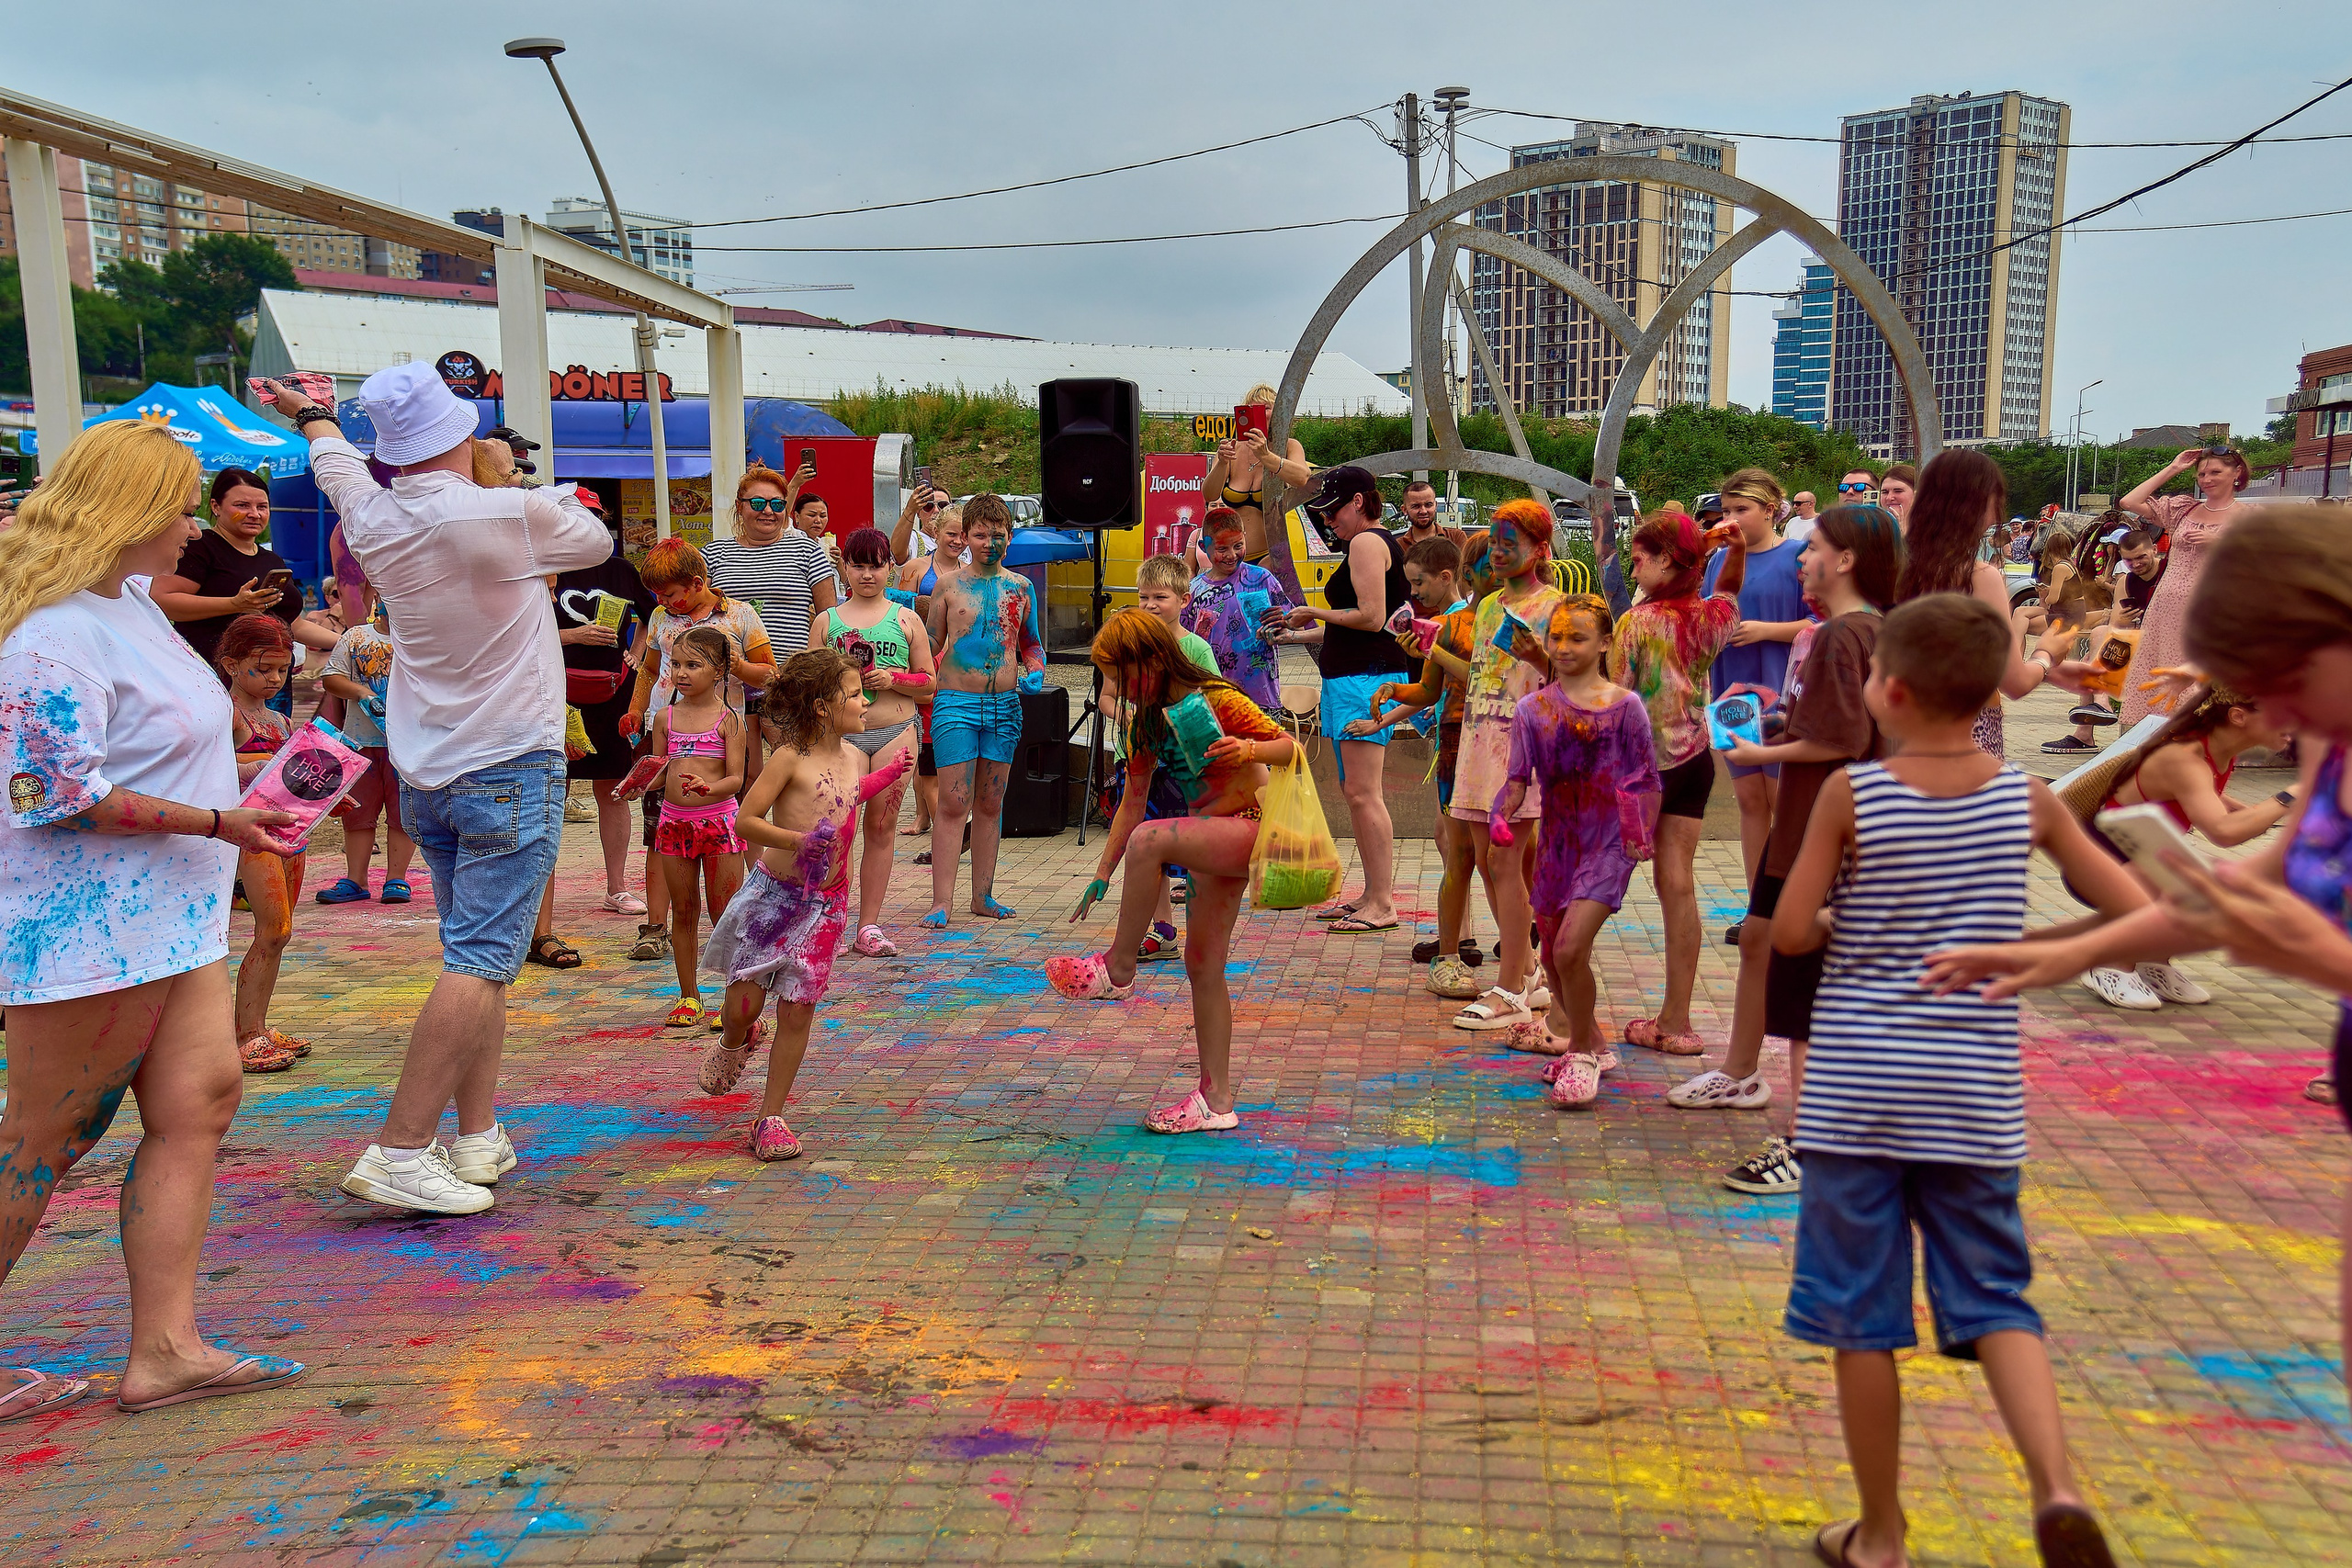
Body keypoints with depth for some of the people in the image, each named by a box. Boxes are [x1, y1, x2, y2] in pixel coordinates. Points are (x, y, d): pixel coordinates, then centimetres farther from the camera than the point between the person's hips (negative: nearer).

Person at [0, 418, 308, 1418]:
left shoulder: (130, 601, 13)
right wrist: (215, 823, -20)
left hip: (170, 920, 9)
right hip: (87, 930, -9)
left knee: (200, 1100, 3)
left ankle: (164, 1349, 6)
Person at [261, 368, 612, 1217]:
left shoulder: (374, 520, 3)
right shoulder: (512, 514, -15)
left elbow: (338, 465, 27)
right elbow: (597, 541, 4)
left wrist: (309, 413, 49)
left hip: (426, 777, 7)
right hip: (511, 768, -7)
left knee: (474, 955, 14)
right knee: (480, 963, -8)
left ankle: (478, 1137, 17)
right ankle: (400, 1151, -12)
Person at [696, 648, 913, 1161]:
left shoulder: (855, 758, 5)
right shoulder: (791, 758, -12)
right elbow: (745, 820, -14)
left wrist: (889, 774, 11)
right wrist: (798, 841, -27)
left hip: (827, 902, 4)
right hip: (774, 893, -4)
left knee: (798, 1011, 4)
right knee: (745, 1000, -1)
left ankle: (770, 1118, 15)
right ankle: (734, 1044, 38)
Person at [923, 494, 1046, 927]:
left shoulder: (1020, 587, 10)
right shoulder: (949, 586, 3)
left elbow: (1031, 643, 20)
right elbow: (930, 647, 11)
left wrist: (1035, 673, 2)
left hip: (1005, 706, 3)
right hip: (956, 703, -3)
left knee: (990, 804, 9)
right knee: (953, 804, -7)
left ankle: (983, 895, 17)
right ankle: (941, 902, -5)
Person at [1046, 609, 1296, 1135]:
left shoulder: (1216, 700, -15)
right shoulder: (1148, 720, 8)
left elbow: (1290, 746, -11)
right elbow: (1133, 799, 13)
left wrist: (1250, 750, -32)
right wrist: (1102, 875, 11)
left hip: (1253, 829, -8)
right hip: (1214, 842, 8)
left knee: (1149, 839, -32)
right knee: (1202, 963, 5)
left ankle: (1117, 969, -18)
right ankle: (1216, 1100, 13)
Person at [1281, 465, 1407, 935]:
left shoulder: (1366, 542, -9)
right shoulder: (1384, 543, 22)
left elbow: (1372, 618, -19)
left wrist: (1317, 613, -6)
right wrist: (1297, 633, 22)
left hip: (1365, 676, -11)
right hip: (1357, 677, 11)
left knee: (1362, 792, -12)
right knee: (1354, 790, 13)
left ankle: (1382, 905, -11)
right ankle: (1374, 893, 19)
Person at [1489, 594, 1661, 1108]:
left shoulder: (1624, 705, -4)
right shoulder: (1533, 709, 5)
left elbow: (1645, 780, -1)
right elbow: (1519, 777, 3)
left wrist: (1641, 834, -11)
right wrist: (1502, 816, -15)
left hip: (1608, 844, -5)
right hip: (1556, 842, 5)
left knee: (1570, 948, -19)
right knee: (1553, 955, 13)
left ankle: (1580, 1052, 2)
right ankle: (1593, 1045, 35)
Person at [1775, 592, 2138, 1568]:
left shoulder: (1850, 794, -10)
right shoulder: (2028, 800, -1)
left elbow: (1789, 934, -10)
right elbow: (2137, 914, 2)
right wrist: (2025, 944, 14)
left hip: (1856, 1093, -2)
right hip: (1974, 1097, 3)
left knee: (1860, 1314, 8)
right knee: (1994, 1301, 13)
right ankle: (2055, 1485, -10)